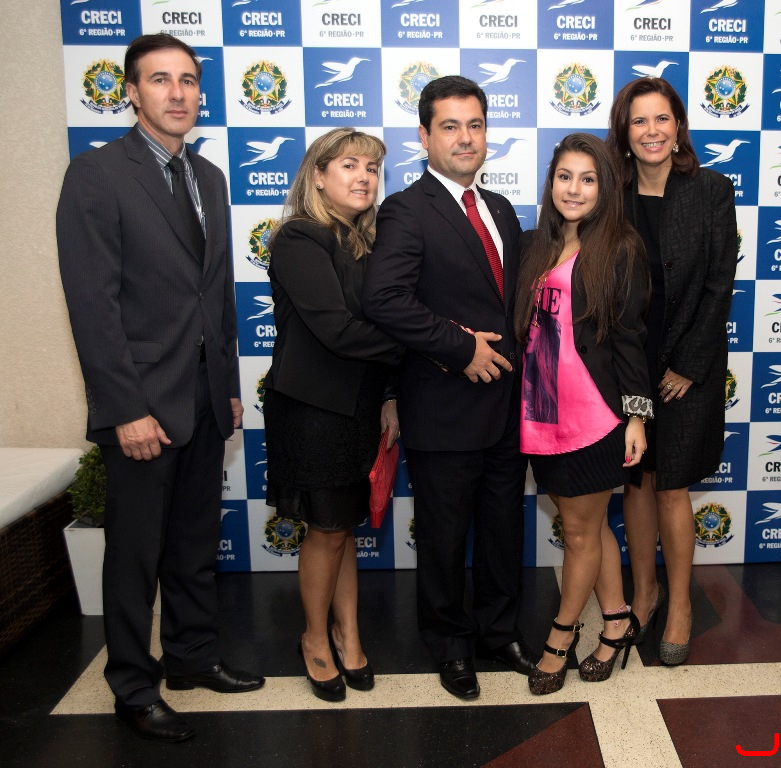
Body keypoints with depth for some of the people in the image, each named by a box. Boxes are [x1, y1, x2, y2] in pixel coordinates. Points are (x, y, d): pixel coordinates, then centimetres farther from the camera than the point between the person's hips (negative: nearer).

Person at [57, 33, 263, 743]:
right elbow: (92, 304, -15)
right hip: (142, 404, -6)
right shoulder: (96, 174, -9)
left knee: (197, 543, 18)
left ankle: (193, 655, 37)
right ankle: (134, 689, 27)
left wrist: (230, 386, 13)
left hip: (205, 398, 7)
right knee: (135, 553, 8)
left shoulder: (209, 178, 12)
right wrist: (127, 410, -18)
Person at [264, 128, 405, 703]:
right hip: (314, 407, -6)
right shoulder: (300, 241, -14)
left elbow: (380, 325, 8)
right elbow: (337, 328, -24)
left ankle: (347, 633, 32)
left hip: (360, 405, 6)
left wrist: (390, 396, -1)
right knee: (328, 529, 6)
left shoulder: (369, 244, 9)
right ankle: (316, 638, 29)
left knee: (345, 525, 16)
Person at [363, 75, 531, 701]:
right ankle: (450, 644, 33)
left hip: (505, 404, 7)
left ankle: (499, 629, 40)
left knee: (504, 526, 19)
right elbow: (384, 298, -27)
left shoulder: (501, 209, 12)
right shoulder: (407, 211, -12)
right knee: (444, 536, 11)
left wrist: (507, 353, 2)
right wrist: (463, 349, -22)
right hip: (445, 409, -6)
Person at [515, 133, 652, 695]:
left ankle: (561, 636, 27)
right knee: (589, 524, 16)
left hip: (594, 413, -5)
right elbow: (523, 326, 12)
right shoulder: (536, 247, 10)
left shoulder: (621, 249, -5)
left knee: (581, 529, 8)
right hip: (543, 411, 5)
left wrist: (636, 414, -9)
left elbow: (629, 336, -7)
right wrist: (524, 402, 9)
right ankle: (618, 622, 33)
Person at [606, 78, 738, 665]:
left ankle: (680, 603, 24)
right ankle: (644, 590, 30)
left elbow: (719, 285, -7)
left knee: (671, 486, 3)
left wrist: (686, 367, -10)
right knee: (637, 481, 11)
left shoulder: (712, 191, -5)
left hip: (688, 366, -2)